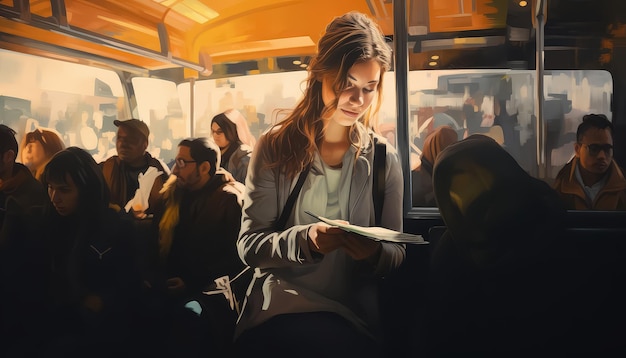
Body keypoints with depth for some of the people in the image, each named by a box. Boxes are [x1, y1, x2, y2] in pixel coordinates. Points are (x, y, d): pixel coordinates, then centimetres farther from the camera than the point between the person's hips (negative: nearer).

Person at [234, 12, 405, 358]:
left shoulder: (384, 159, 4)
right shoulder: (275, 147, 0)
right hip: (279, 309, -1)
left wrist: (374, 253, -16)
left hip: (354, 313, 1)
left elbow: (396, 252, 7)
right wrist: (305, 239, -21)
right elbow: (249, 245, -3)